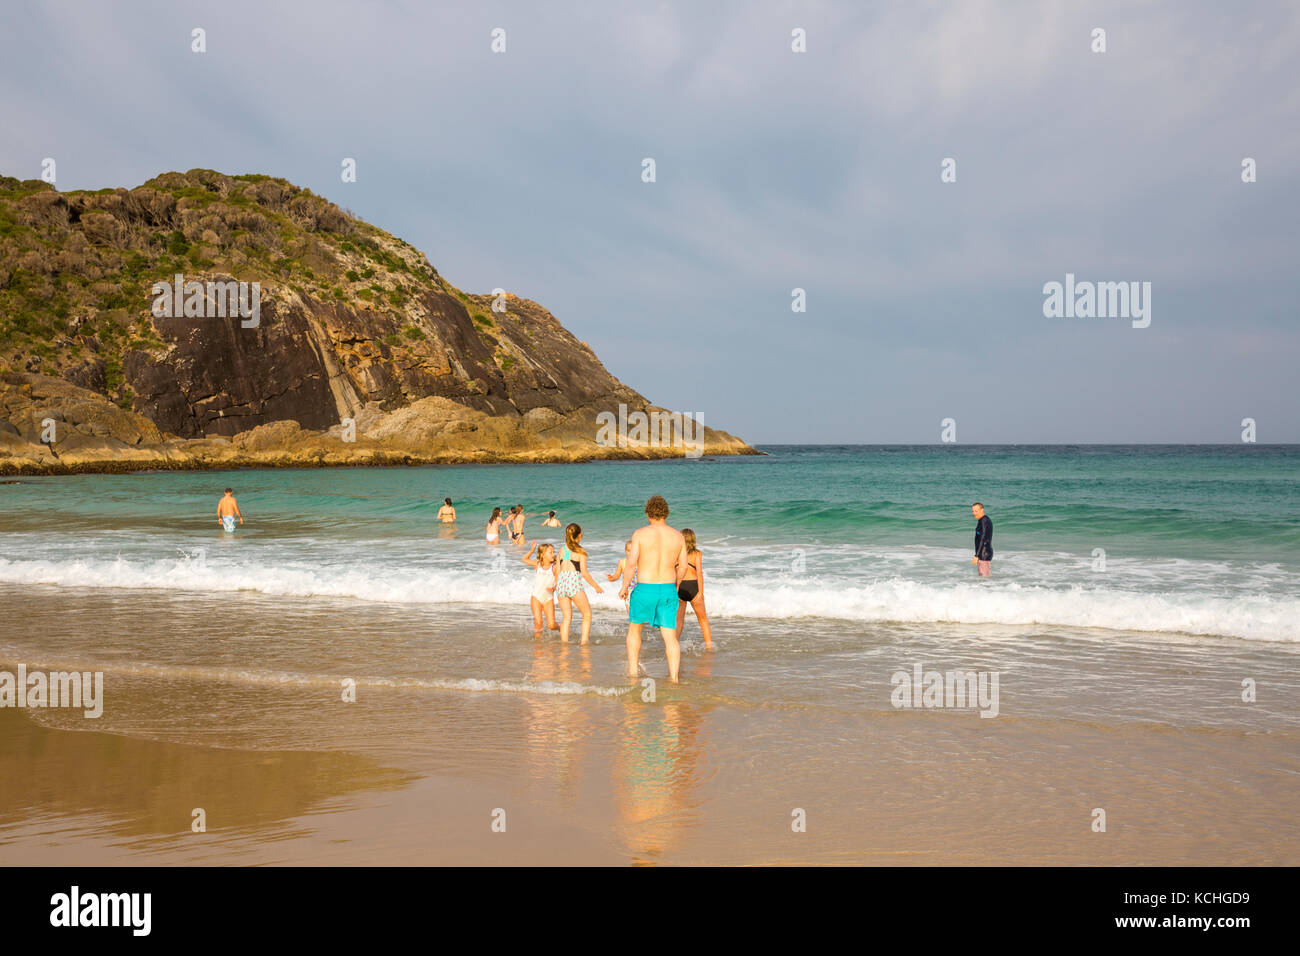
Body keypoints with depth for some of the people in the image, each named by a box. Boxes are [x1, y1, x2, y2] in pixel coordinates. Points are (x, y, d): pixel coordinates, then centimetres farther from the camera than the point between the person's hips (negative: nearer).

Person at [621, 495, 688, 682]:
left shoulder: (640, 534, -8)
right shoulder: (678, 536, 2)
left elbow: (631, 564, -12)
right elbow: (683, 567, 8)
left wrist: (624, 587, 1)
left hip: (644, 589, -2)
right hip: (668, 590, 2)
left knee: (634, 630, 19)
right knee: (670, 636, 5)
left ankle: (633, 672, 21)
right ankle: (674, 677, -2)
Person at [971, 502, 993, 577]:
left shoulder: (984, 521, -17)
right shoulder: (985, 520, 15)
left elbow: (983, 540, -22)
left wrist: (976, 556, -23)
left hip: (984, 555, -10)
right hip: (986, 554, 10)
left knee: (984, 577, -8)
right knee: (982, 577, 14)